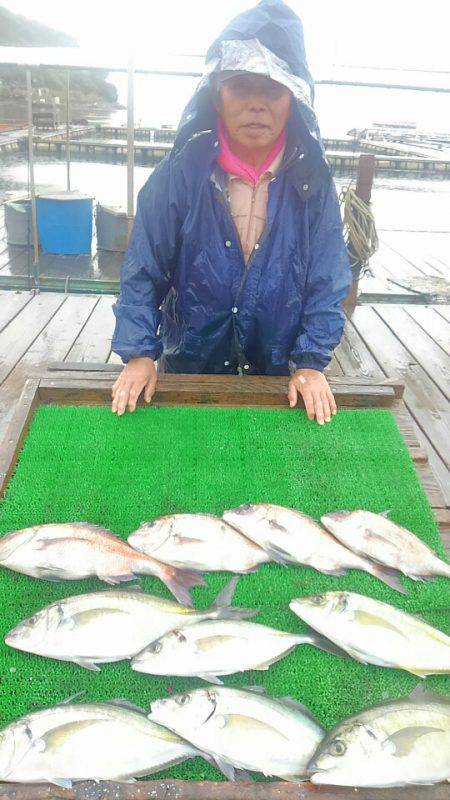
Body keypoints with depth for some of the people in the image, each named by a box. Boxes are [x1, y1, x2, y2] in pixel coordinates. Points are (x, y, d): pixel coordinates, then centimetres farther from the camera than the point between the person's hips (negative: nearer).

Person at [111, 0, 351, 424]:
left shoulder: (311, 179, -8)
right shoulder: (181, 171, -12)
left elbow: (327, 282, -5)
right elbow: (142, 272, -8)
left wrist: (311, 362, -12)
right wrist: (139, 353, -15)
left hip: (277, 374, 1)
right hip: (186, 368, 0)